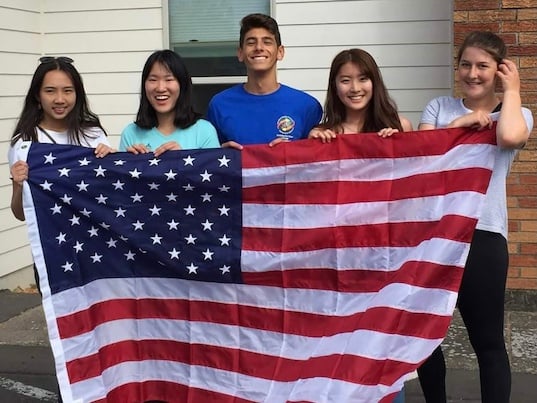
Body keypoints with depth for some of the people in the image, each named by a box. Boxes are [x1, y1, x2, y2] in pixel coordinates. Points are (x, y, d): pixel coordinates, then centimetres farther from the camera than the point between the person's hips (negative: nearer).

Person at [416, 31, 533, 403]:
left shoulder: (517, 116, 6)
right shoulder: (439, 107, 11)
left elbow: (509, 137, -19)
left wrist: (511, 90, -5)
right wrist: (460, 123, -8)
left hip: (483, 235, -3)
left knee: (487, 340, 5)